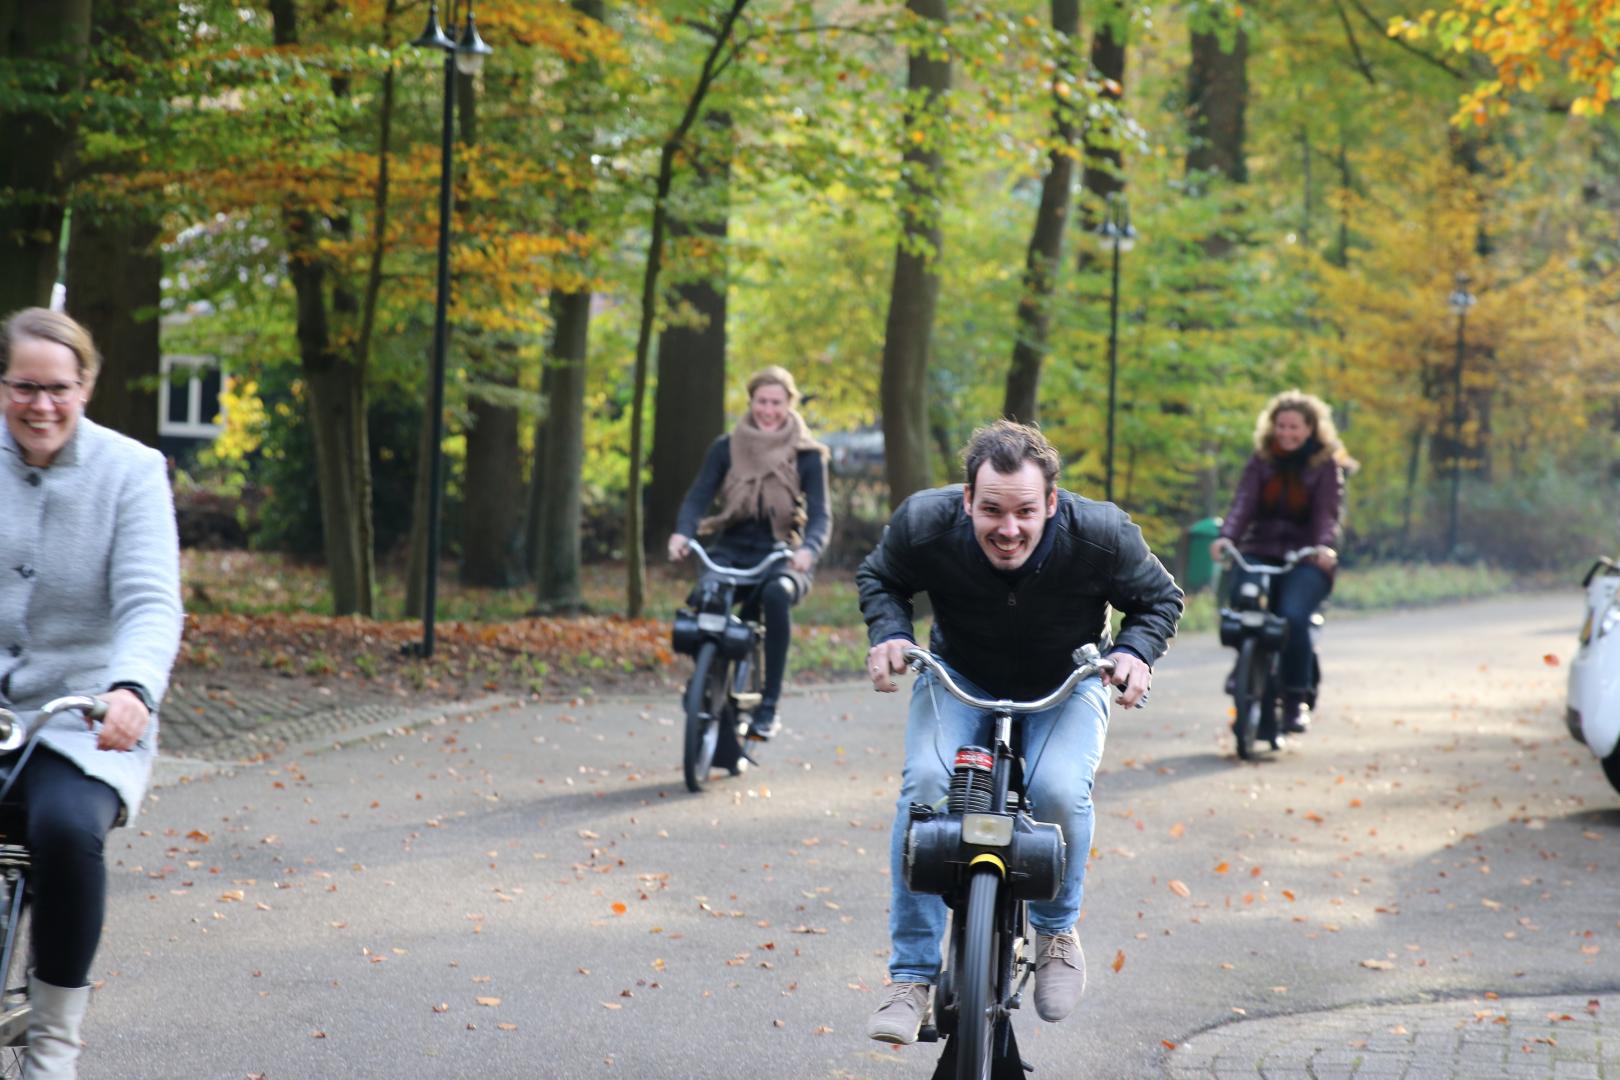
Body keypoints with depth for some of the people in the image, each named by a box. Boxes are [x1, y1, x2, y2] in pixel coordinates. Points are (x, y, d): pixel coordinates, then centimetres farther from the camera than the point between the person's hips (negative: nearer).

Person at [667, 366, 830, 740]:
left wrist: (808, 549, -30)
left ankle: (769, 706, -30)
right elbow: (698, 496, -3)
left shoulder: (806, 455, 1)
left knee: (776, 595, -37)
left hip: (780, 558, -2)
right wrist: (682, 533, -25)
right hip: (731, 551, 2)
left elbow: (820, 515, -7)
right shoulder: (727, 448, 4)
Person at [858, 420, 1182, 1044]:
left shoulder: (1100, 536, -27)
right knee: (925, 784, -26)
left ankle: (1057, 931, 2)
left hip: (1066, 687, -1)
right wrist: (889, 633, -21)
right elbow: (879, 578, -2)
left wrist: (1135, 651, -26)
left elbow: (1159, 599, -7)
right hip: (959, 680, 1)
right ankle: (911, 977, -15)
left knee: (1060, 791, -29)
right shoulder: (924, 525, -25)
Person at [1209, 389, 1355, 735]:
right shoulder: (1261, 461, 11)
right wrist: (1226, 536, -23)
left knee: (1293, 615, -29)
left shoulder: (1326, 466, 6)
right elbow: (1243, 501, -3)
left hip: (1305, 561, -2)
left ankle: (1296, 699, -18)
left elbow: (1328, 512, -7)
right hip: (1258, 555, 2)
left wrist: (1325, 547, -28)